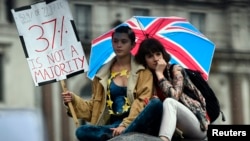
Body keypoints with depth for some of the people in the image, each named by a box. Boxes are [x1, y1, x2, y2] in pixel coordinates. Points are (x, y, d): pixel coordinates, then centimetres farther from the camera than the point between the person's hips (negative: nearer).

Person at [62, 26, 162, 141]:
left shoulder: (142, 70, 10)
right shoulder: (103, 74, 19)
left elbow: (143, 101, -3)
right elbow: (95, 107, 18)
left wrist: (125, 125, -16)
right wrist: (75, 101, -1)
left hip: (136, 124, -2)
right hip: (113, 125, 2)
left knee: (155, 104, -36)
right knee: (82, 132, -27)